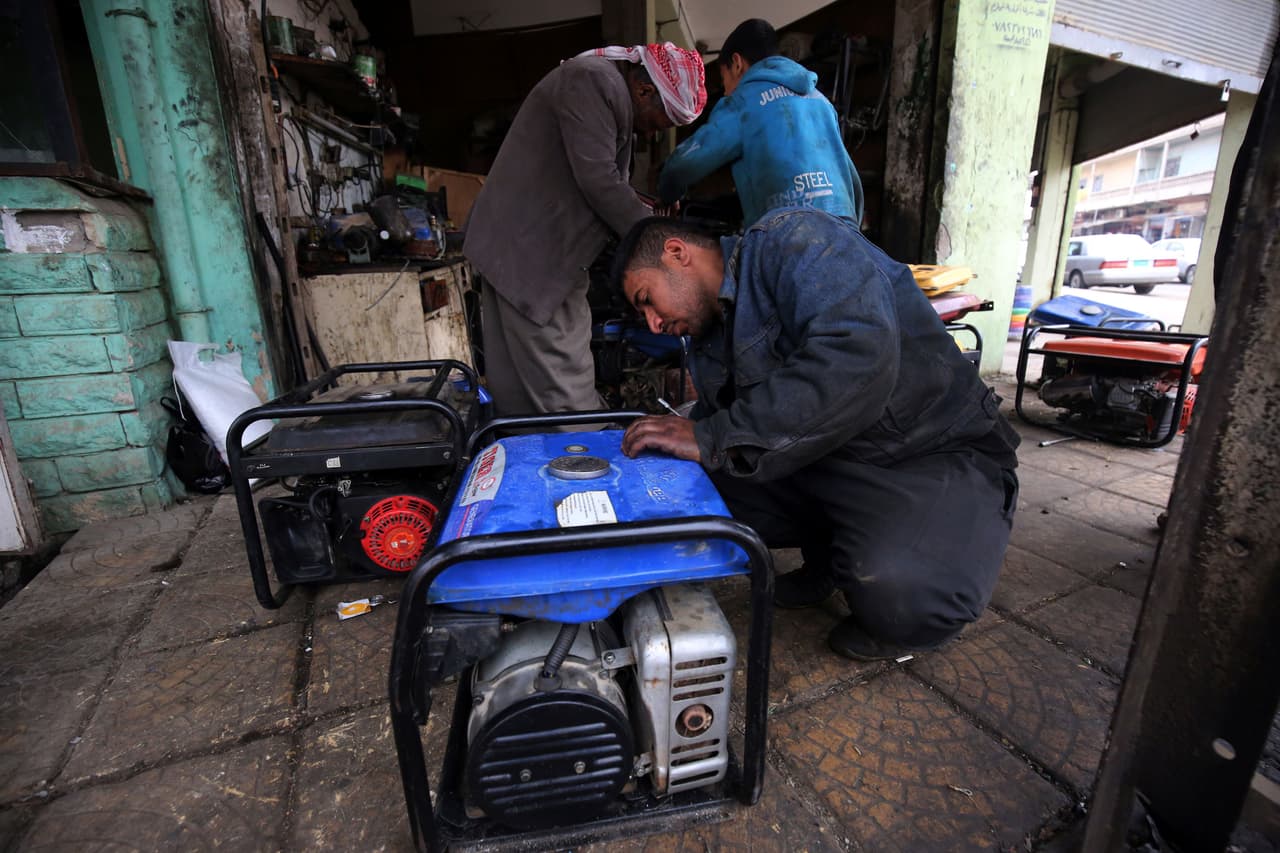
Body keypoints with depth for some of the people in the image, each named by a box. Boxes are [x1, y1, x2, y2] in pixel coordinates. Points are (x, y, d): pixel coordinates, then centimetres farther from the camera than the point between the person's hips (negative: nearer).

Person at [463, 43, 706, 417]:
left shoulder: (611, 91, 19)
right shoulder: (592, 81, -14)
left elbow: (612, 181, 20)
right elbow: (597, 179, -20)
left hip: (546, 249, 10)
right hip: (528, 253, -10)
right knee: (563, 390, -7)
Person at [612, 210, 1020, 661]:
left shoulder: (793, 239, -17)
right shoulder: (711, 343, 8)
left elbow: (856, 357, -34)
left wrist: (711, 438, -32)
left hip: (935, 455, -7)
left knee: (900, 588, -34)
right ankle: (828, 554, 15)